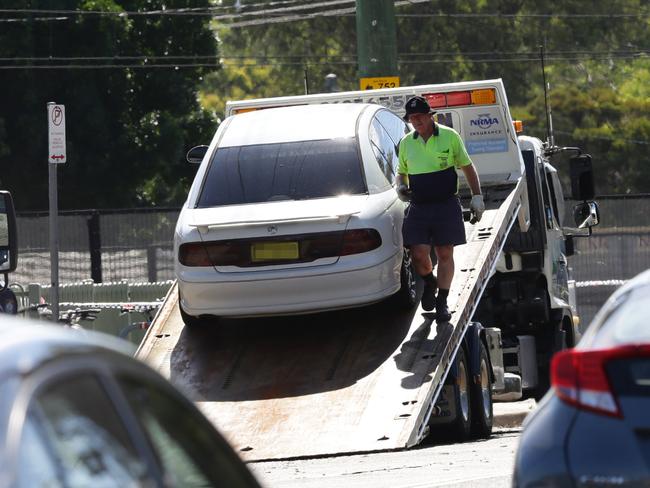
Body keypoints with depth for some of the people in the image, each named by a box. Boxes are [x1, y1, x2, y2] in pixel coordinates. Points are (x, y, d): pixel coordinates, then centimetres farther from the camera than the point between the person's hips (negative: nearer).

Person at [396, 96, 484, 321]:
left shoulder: (449, 136, -1)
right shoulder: (406, 143, 7)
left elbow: (467, 167, 8)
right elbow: (402, 172, 21)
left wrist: (477, 197, 2)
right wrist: (400, 186, -2)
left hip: (446, 205, -2)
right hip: (418, 207, 2)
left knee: (445, 254, 0)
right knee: (419, 255, -7)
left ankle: (442, 302, 11)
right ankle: (429, 283, 26)